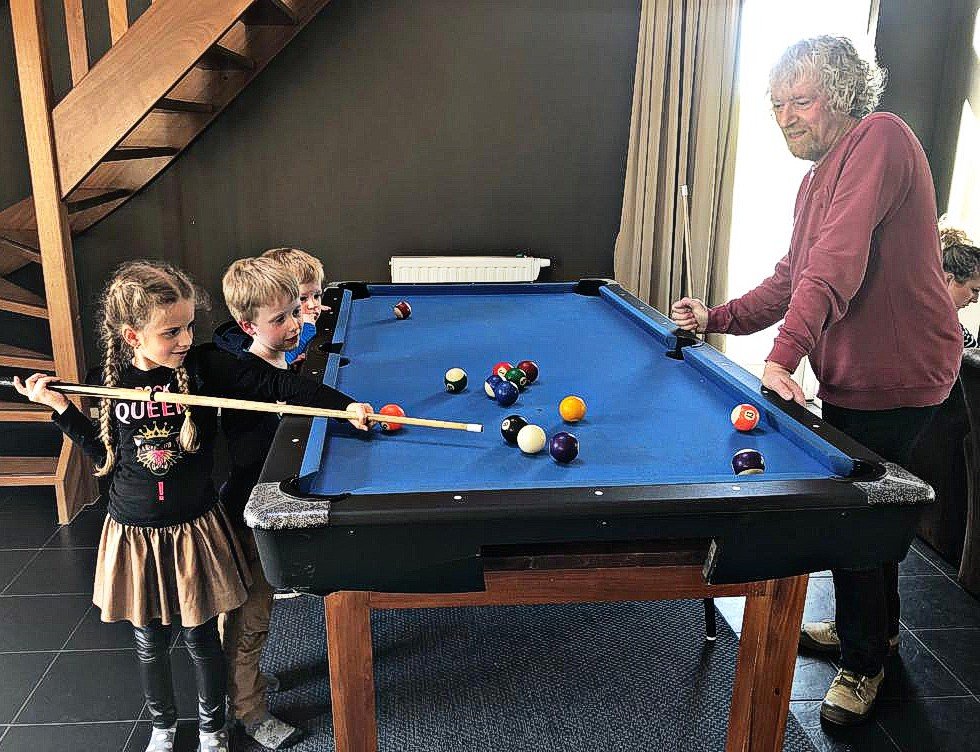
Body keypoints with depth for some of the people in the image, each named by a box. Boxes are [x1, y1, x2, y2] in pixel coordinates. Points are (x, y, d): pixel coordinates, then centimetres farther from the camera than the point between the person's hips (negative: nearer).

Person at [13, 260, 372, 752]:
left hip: (195, 529, -2)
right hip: (134, 535, 2)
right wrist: (60, 407, -2)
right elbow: (106, 453, 5)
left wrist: (344, 404, -27)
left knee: (201, 638, 13)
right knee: (150, 642, 18)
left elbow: (274, 385, -18)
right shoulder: (112, 380, -6)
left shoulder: (203, 366, -14)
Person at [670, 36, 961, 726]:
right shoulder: (818, 177, 13)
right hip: (851, 374, 9)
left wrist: (784, 356, -37)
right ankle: (875, 626, 43)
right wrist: (718, 318, 5)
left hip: (896, 373, -9)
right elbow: (792, 279, 16)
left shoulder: (881, 138, -17)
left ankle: (864, 663, 21)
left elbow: (838, 263, -30)